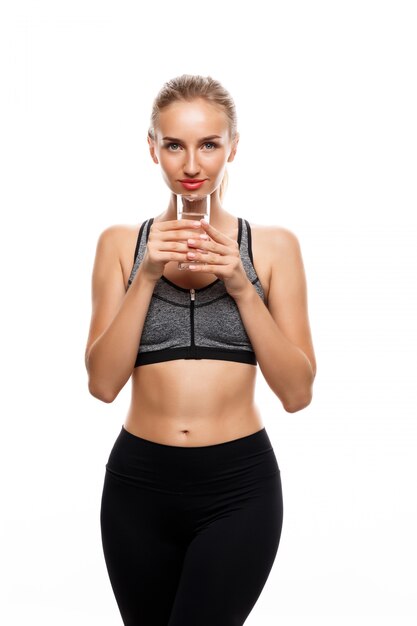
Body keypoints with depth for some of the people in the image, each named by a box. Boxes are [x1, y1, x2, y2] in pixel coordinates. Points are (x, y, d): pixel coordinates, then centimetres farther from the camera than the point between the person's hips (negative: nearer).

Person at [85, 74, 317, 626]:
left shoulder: (274, 245, 1)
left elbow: (297, 392, -4)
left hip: (239, 486, -1)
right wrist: (146, 278, -14)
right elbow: (103, 382, -4)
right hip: (139, 483, 2)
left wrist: (243, 288, -14)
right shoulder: (121, 243, 3)